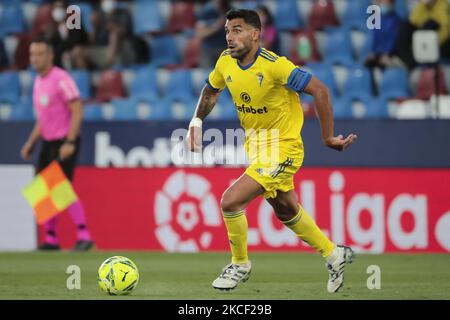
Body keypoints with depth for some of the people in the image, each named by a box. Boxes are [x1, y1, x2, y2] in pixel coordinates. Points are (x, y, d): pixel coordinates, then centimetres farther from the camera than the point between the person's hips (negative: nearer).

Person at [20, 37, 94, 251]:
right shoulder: (38, 81, 13)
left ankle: (83, 236, -13)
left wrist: (70, 143, -25)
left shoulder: (60, 79, -14)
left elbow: (77, 111, -19)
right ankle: (51, 240, 13)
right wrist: (31, 142, 17)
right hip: (48, 142, 9)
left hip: (65, 142, -9)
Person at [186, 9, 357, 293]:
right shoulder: (226, 62, -4)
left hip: (282, 149, -8)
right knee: (286, 212, 21)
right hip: (255, 146, 8)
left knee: (230, 202, -16)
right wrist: (197, 120, 3)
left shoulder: (273, 65, -26)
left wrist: (328, 137, -22)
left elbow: (319, 90, -24)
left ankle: (240, 265, 8)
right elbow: (211, 90, 18)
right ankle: (335, 255, 41)